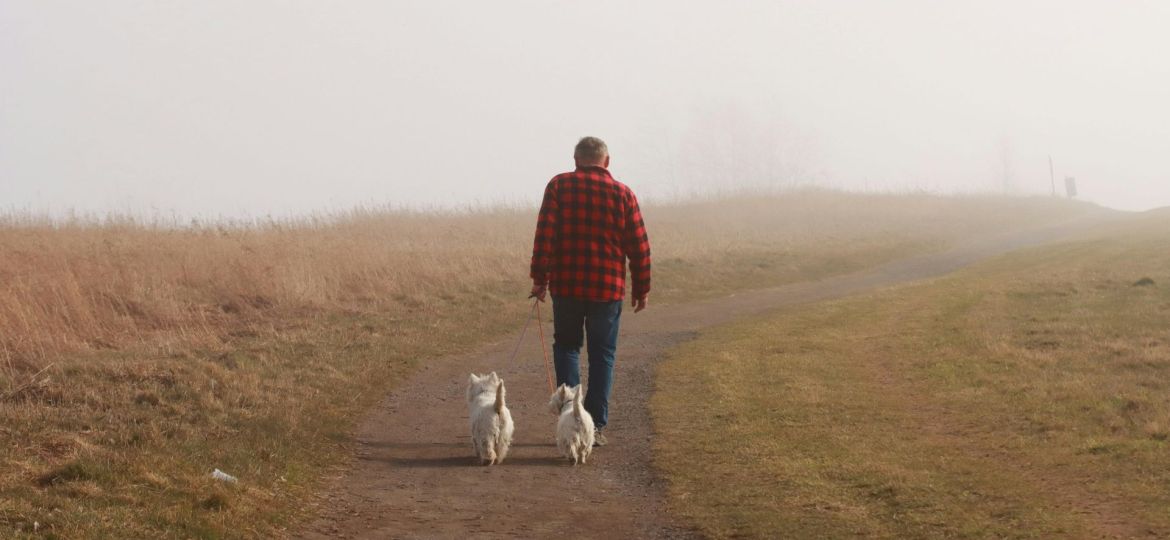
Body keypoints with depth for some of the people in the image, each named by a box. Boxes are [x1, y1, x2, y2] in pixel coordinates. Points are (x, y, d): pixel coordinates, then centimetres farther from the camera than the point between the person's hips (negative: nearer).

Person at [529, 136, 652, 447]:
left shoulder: (559, 186, -2)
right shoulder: (623, 194, 1)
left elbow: (544, 235, -9)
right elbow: (639, 247, 1)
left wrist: (539, 278, -4)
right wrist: (641, 289, 10)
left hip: (566, 285, 0)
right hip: (608, 289, 0)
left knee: (566, 347, 15)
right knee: (602, 354, 10)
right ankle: (596, 426, 7)